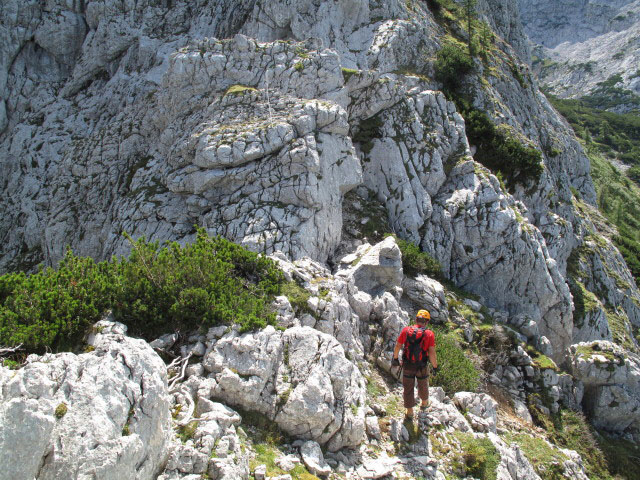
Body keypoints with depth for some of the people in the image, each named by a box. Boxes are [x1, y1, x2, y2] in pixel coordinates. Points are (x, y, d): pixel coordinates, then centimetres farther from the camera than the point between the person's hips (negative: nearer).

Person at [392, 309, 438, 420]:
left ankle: (410, 413, 23)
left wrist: (395, 358, 11)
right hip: (422, 366, 0)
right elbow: (432, 353, -16)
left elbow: (398, 346, -4)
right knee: (423, 386, 26)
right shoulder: (429, 334, -14)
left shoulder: (406, 330, -9)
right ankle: (424, 403, 50)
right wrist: (435, 366, -2)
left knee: (408, 389, 14)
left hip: (407, 365, 1)